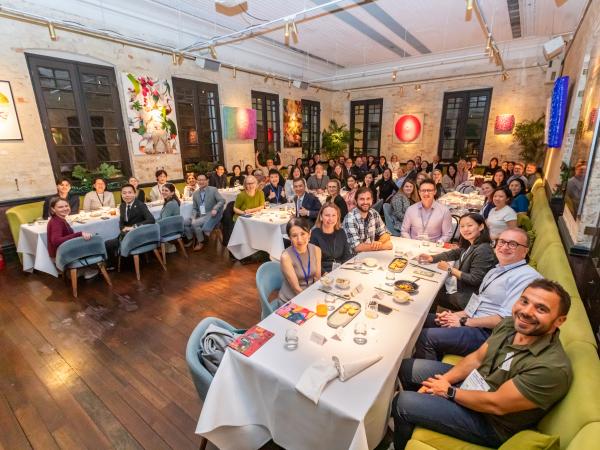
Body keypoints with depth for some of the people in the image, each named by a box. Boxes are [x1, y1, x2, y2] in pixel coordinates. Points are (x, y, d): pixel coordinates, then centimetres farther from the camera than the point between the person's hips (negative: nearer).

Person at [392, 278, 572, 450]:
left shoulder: (552, 367, -31)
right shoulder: (510, 324, -9)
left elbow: (495, 405, -27)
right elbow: (476, 358, 0)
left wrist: (449, 391, -13)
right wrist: (440, 382, -10)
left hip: (489, 422, -7)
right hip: (472, 383, 7)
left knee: (403, 403, -12)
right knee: (407, 367, 8)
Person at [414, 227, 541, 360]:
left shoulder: (527, 277, -14)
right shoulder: (496, 270, 16)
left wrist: (464, 322, -15)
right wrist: (456, 315, 2)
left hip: (487, 333, -9)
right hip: (469, 321, 9)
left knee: (427, 337, -20)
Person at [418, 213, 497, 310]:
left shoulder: (483, 250, -26)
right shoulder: (469, 245, 2)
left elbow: (474, 280, -27)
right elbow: (452, 253, 14)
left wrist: (450, 269, -18)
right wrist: (432, 258, -1)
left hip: (464, 297, -8)